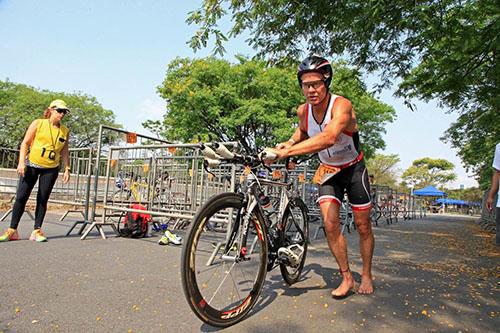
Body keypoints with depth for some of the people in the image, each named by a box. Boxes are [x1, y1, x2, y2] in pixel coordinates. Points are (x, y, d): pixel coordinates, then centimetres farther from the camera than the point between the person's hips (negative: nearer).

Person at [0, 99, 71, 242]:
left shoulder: (65, 131, 7)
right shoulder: (38, 123, 0)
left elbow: (65, 152, 10)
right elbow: (25, 143, -2)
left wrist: (67, 169, 2)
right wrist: (21, 162, -11)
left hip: (51, 169, 2)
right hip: (32, 165, -2)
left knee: (43, 199, 1)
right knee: (21, 196, -2)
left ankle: (37, 231, 7)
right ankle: (12, 230, 7)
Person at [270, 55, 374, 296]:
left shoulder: (341, 105, -30)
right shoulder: (303, 110, -12)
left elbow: (328, 138, -50)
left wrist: (285, 152, -57)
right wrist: (289, 143, -9)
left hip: (353, 168, -3)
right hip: (328, 170, 4)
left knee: (362, 226, 6)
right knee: (330, 225, -9)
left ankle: (366, 276, 28)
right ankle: (346, 278, 10)